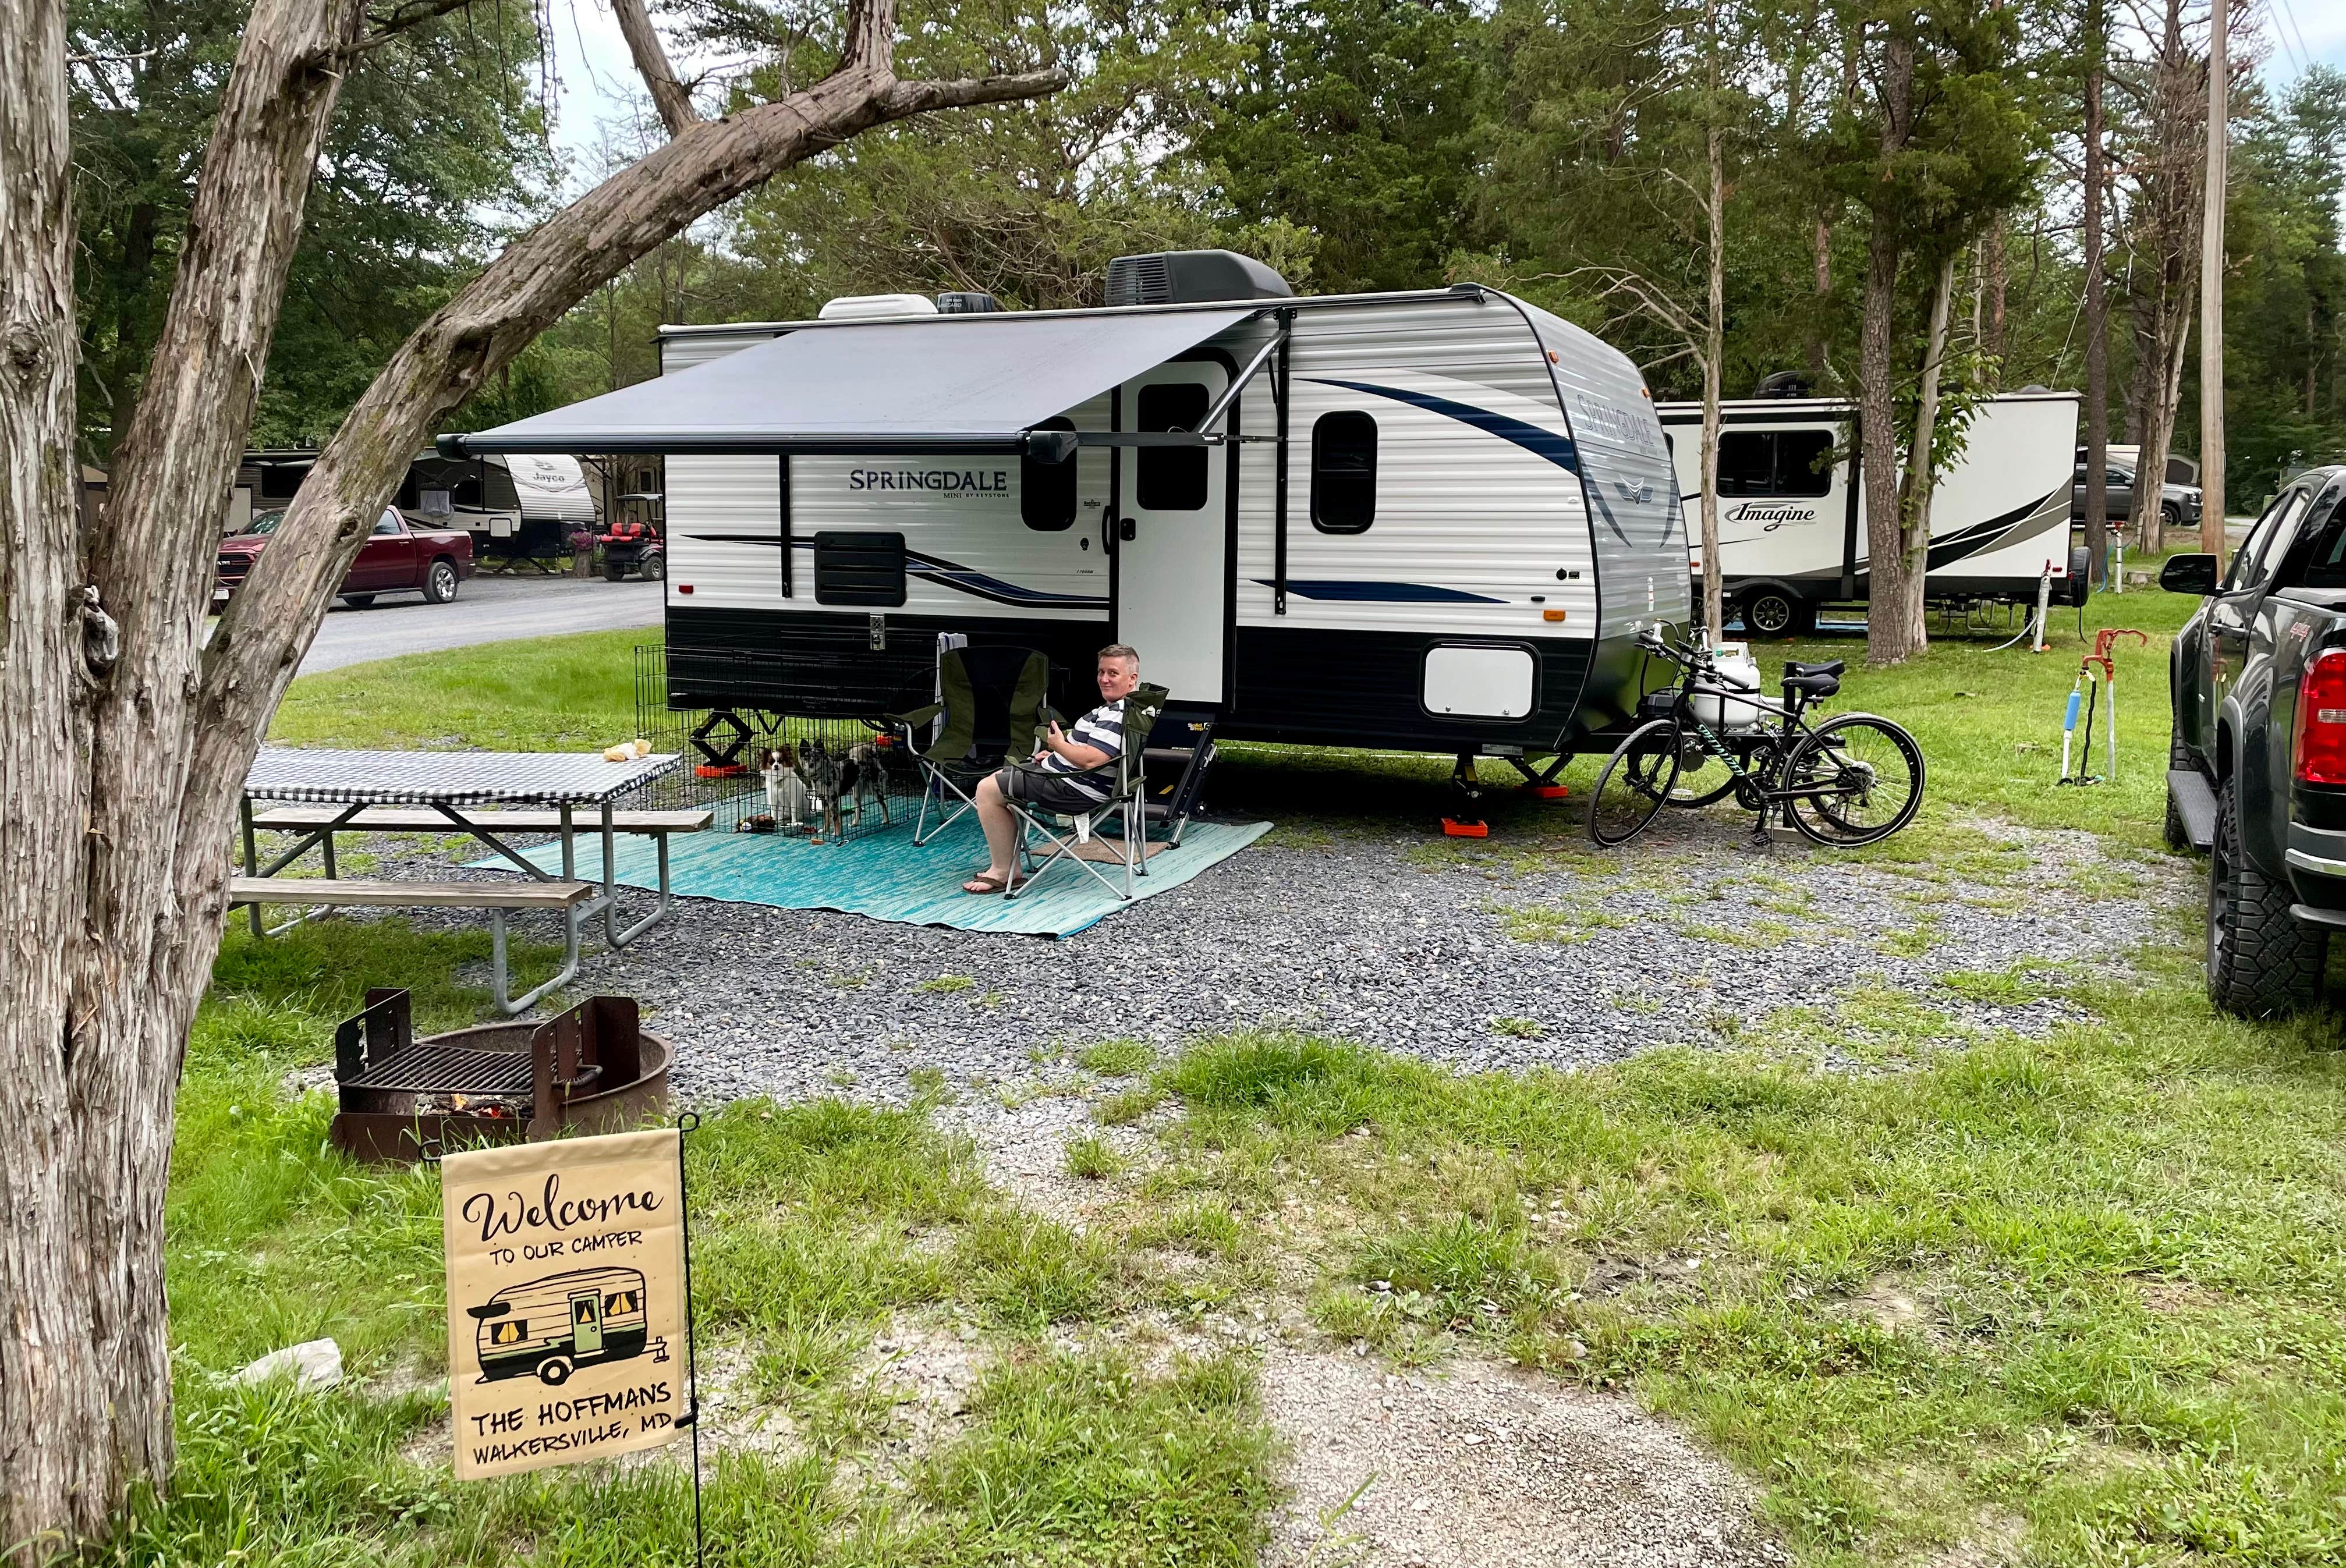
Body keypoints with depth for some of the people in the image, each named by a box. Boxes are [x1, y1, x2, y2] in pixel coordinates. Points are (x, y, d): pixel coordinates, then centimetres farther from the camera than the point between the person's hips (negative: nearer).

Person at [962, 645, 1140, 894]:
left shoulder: (1118, 716, -23)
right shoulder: (1112, 708, 11)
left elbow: (1090, 760, -32)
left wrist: (1059, 744, -14)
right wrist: (1055, 754, 12)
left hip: (1076, 789, -12)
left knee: (988, 790, -8)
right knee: (999, 780, 22)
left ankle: (1003, 872, -5)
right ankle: (1006, 864, 16)